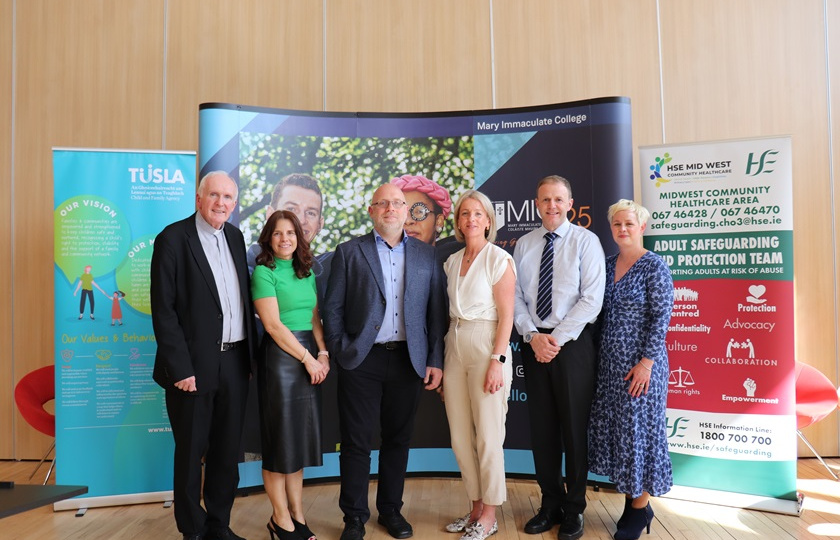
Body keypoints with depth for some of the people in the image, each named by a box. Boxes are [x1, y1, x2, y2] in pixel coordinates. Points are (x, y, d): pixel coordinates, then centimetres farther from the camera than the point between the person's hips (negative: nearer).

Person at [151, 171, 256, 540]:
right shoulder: (173, 238, -8)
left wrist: (250, 355, 9)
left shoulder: (235, 237, 9)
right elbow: (163, 310, -12)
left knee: (227, 450, 15)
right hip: (194, 365, -5)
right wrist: (180, 368, -16)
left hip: (235, 363, 6)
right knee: (190, 452, 10)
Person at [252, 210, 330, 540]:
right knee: (280, 438, 3)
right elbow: (273, 325, -13)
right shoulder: (264, 272, -7)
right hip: (280, 356, -6)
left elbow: (315, 318, 10)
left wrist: (323, 353, -5)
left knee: (301, 436, 12)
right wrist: (307, 358, -13)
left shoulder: (307, 272, 12)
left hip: (310, 356, 6)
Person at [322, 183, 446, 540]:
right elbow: (332, 308, 2)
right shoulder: (349, 252, 2)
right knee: (356, 443, 6)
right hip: (361, 361, -2)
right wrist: (340, 352, -6)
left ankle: (391, 510, 30)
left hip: (408, 360, 2)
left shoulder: (425, 255, 7)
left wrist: (436, 360, 1)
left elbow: (435, 311, 5)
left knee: (398, 440, 13)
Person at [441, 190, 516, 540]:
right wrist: (440, 360, 8)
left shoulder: (499, 259, -5)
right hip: (454, 348, 6)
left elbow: (506, 315, -9)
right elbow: (450, 311, 12)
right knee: (460, 436, 10)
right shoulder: (452, 262, 12)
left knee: (487, 435, 2)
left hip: (486, 347, -6)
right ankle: (476, 507, 26)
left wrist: (497, 361, -16)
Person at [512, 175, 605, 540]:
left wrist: (557, 338, -15)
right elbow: (516, 297, 6)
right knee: (541, 425, 10)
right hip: (533, 343, 4)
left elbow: (592, 298, -10)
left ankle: (574, 509, 22)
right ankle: (550, 504, 26)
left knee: (574, 425, 5)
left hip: (573, 343, -4)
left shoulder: (585, 241, -3)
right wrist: (533, 336, -9)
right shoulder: (524, 244, 9)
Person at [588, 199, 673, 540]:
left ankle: (640, 507, 18)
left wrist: (647, 361, -18)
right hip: (609, 363, 6)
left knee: (639, 428, 2)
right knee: (614, 428, 10)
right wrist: (596, 356, 10)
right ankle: (629, 498, 25)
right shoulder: (608, 265, 10)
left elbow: (661, 317, -12)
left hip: (639, 364, -6)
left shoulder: (654, 266, -8)